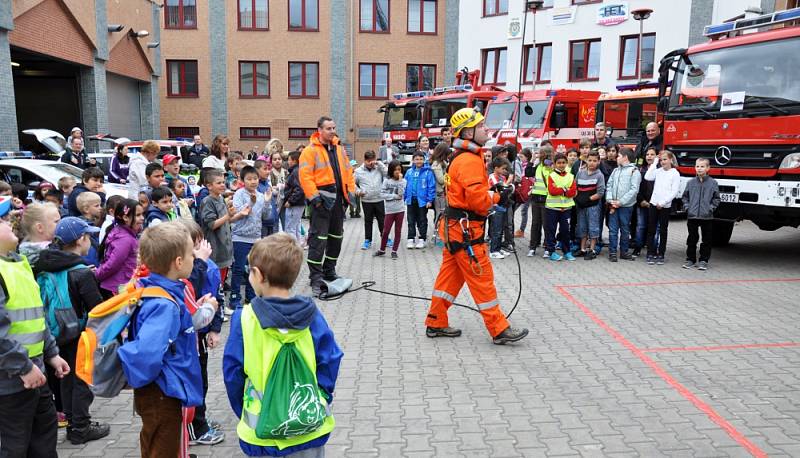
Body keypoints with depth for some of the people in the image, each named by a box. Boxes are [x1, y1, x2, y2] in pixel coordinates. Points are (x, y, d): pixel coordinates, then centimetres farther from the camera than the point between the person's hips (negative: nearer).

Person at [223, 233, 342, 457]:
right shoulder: (312, 317, -11)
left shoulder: (244, 320, -14)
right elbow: (329, 365, -5)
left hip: (262, 432, -1)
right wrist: (320, 404, 10)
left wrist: (244, 413, 10)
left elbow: (232, 374, -6)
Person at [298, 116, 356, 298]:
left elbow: (348, 171, 17)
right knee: (318, 238, -8)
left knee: (336, 236, 14)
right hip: (323, 200, -7)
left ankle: (329, 271, 28)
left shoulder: (339, 149, 14)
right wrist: (314, 196, -20)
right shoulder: (310, 150, -8)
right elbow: (305, 175, -15)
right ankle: (316, 277, -3)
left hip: (338, 199, 8)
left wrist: (350, 192, 9)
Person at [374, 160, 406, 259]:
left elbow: (401, 193, -13)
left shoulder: (403, 181, 1)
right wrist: (394, 196, -11)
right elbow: (382, 194, -6)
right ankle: (382, 250, 19)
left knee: (398, 231, 5)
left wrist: (400, 180, -15)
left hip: (400, 209, 1)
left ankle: (394, 251, 15)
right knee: (386, 231, 3)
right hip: (389, 209, -1)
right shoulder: (386, 181, -2)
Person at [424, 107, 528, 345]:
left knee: (450, 276, 14)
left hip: (455, 227, 10)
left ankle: (435, 323, 22)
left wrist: (490, 194, 5)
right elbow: (477, 198, -25)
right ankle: (499, 330, 5)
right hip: (465, 229, -10)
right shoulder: (470, 160, -18)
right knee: (482, 278, -3)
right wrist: (497, 198, -7)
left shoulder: (462, 158, 15)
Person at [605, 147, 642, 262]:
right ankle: (612, 252, 6)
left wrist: (620, 202, -15)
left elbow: (634, 190, -10)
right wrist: (610, 200, -4)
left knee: (625, 230, 6)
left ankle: (624, 252, 16)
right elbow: (609, 185, 11)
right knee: (613, 229, 1)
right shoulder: (615, 170, 15)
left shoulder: (634, 171, -2)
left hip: (626, 206, -4)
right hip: (613, 205, 4)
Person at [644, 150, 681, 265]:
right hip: (653, 204, 3)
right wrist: (654, 163, -4)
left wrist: (663, 203, -13)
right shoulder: (658, 171, 8)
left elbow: (675, 192, -7)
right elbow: (647, 177, -9)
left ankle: (660, 255, 12)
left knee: (663, 231, 5)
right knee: (651, 230, 3)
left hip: (665, 206, -3)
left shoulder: (675, 174, -3)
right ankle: (651, 254, 9)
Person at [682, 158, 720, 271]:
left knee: (706, 240, 5)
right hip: (692, 215, 1)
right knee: (692, 239, 8)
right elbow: (684, 197, 12)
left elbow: (716, 198, 4)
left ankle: (704, 260, 13)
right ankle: (690, 259, 17)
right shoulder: (691, 182, 4)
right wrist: (687, 207, 0)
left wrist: (711, 208, -8)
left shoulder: (713, 183, 0)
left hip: (707, 216, -1)